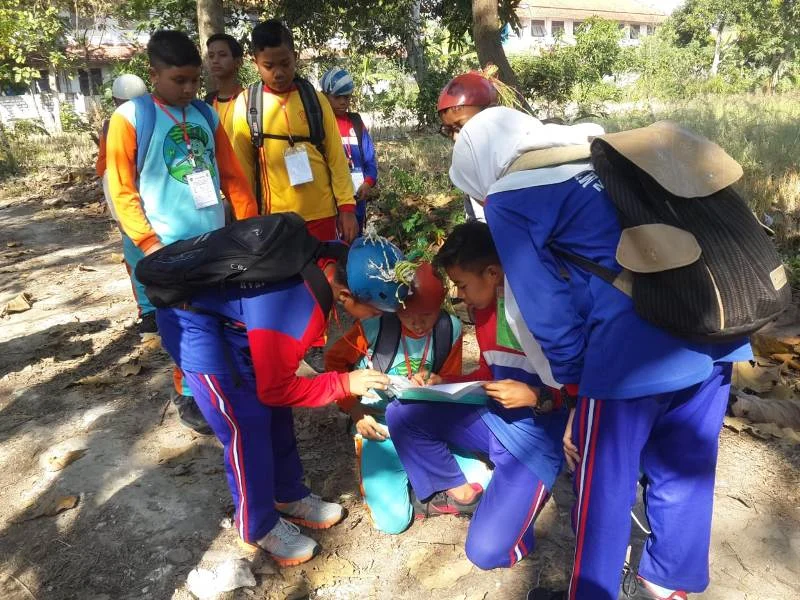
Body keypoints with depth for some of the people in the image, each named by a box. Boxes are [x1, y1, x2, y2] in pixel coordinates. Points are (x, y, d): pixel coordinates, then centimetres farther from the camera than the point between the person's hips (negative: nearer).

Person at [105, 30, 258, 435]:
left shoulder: (206, 115, 10)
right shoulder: (130, 117, -4)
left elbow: (232, 176, 12)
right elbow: (122, 190, -7)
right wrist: (148, 243, -13)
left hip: (216, 239, 4)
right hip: (171, 247, -4)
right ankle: (188, 394, 24)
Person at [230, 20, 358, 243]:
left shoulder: (315, 99, 3)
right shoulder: (246, 103, 1)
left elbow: (336, 157, 3)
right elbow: (243, 163, 4)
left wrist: (347, 206, -2)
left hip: (321, 213, 1)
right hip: (273, 216, 0)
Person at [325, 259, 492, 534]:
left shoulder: (450, 329, -6)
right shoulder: (376, 326, -16)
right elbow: (334, 361, -2)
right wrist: (355, 412, -10)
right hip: (380, 426, -3)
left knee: (480, 481, -12)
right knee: (393, 520, -15)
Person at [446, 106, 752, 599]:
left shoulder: (510, 198, -1)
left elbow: (546, 307, -3)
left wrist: (575, 383, 10)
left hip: (635, 351, -8)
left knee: (605, 488, 14)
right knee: (683, 476, 24)